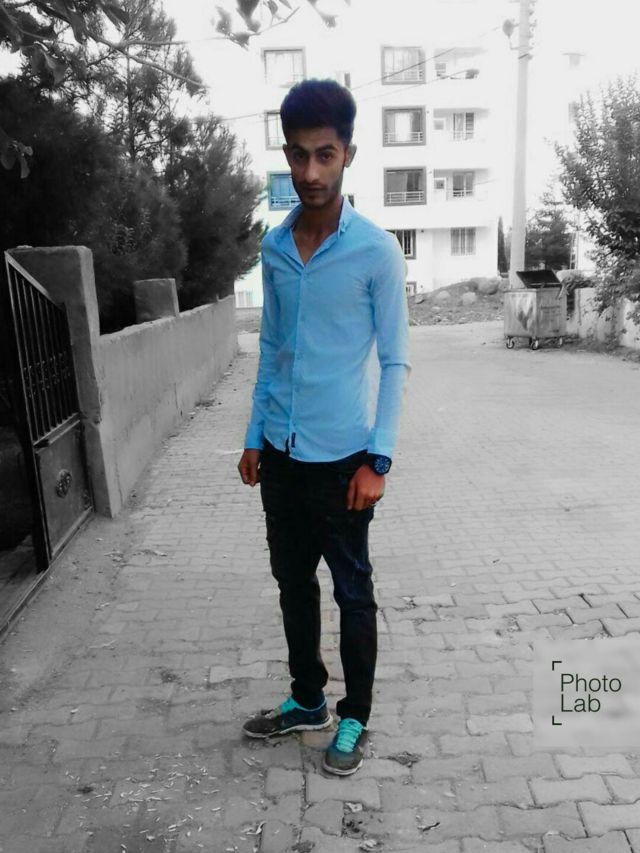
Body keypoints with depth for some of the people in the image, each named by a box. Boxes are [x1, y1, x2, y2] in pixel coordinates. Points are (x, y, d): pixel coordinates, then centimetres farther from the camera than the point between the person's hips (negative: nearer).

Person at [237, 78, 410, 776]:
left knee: (351, 592, 9)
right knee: (293, 582, 17)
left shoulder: (377, 251, -10)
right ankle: (307, 699, 38)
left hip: (340, 455, -5)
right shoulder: (273, 248, 6)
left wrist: (377, 459, -13)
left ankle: (354, 718, 30)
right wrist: (254, 437, 10)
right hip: (280, 452, 6)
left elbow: (395, 362, -8)